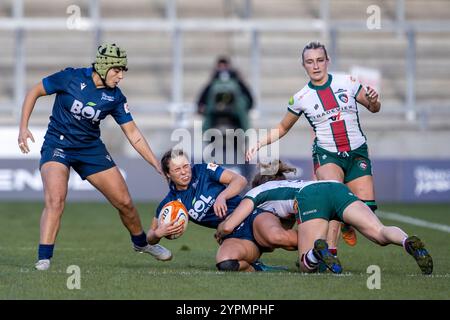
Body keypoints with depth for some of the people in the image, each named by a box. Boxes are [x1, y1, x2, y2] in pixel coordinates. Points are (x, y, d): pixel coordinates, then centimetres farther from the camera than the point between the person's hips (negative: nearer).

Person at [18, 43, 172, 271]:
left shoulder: (115, 97, -5)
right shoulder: (71, 78, -15)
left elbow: (133, 134, 0)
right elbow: (34, 92, -4)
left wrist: (158, 166, -4)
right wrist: (23, 127, -13)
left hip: (91, 148, 4)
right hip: (57, 145, -4)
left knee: (124, 202, 6)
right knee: (55, 199, -28)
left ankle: (141, 243, 34)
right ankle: (43, 258, -24)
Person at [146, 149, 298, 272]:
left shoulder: (204, 171, 1)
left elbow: (240, 180, -3)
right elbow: (150, 238, 14)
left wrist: (222, 196, -21)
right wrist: (158, 233, -10)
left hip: (252, 217, -1)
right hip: (234, 237, 1)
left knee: (275, 236, -39)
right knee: (224, 263, -39)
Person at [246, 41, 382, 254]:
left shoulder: (347, 82, 1)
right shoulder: (301, 98, 0)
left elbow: (373, 108, 13)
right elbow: (282, 128, 14)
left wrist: (373, 101, -11)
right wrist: (259, 144, 0)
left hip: (357, 153, 2)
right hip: (326, 154, -2)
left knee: (366, 205, -12)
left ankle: (346, 223, 24)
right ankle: (330, 252, -34)